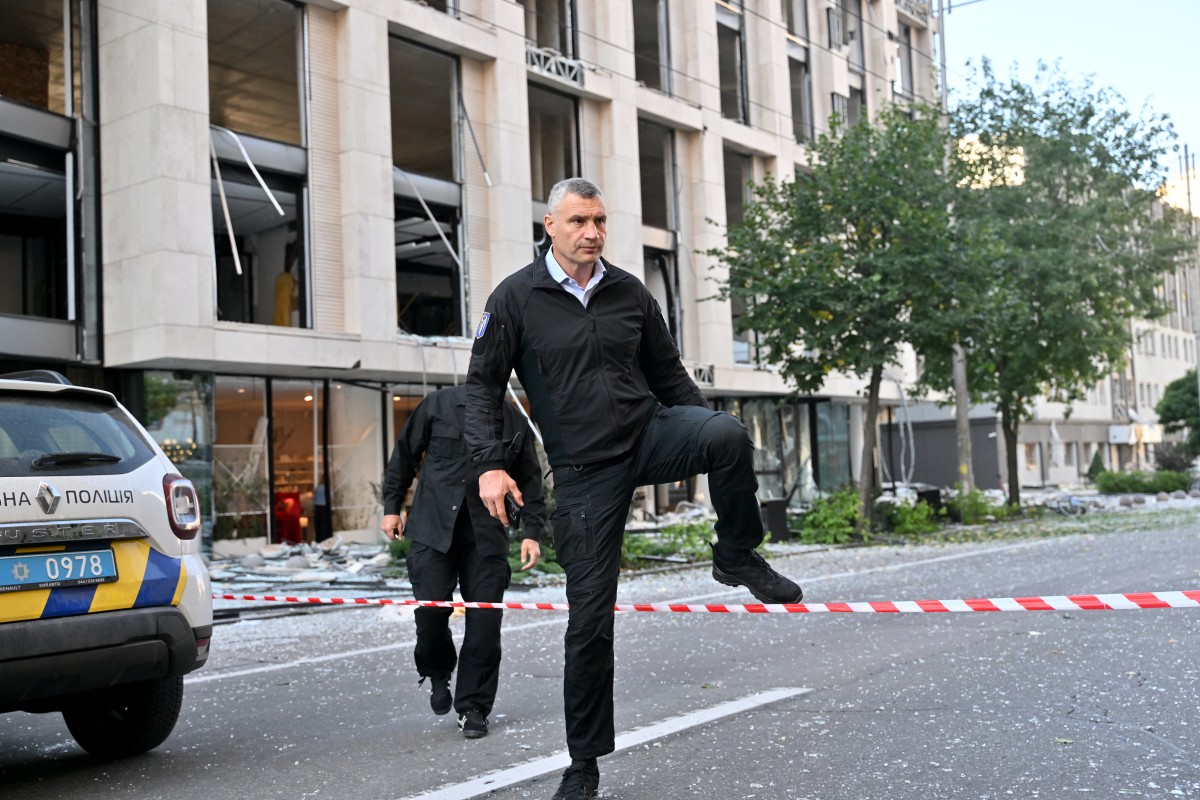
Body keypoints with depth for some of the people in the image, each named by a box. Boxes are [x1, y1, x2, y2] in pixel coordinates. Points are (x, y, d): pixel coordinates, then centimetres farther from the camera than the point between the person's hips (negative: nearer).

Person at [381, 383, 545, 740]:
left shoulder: (514, 422, 7)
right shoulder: (438, 405, 2)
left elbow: (530, 479, 12)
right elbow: (405, 455, 10)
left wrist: (532, 532, 4)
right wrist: (391, 506, 7)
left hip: (487, 535, 1)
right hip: (434, 527, -1)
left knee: (484, 621, -3)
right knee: (430, 611, -6)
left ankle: (473, 708, 11)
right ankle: (437, 674, 27)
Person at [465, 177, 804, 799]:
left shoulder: (630, 293, 7)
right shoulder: (516, 298, -2)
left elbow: (668, 374, 16)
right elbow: (482, 385, -1)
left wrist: (712, 439, 10)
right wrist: (489, 466, -14)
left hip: (650, 431, 3)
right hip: (584, 470, -2)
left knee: (728, 434, -32)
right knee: (589, 616, -1)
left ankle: (737, 558, -6)